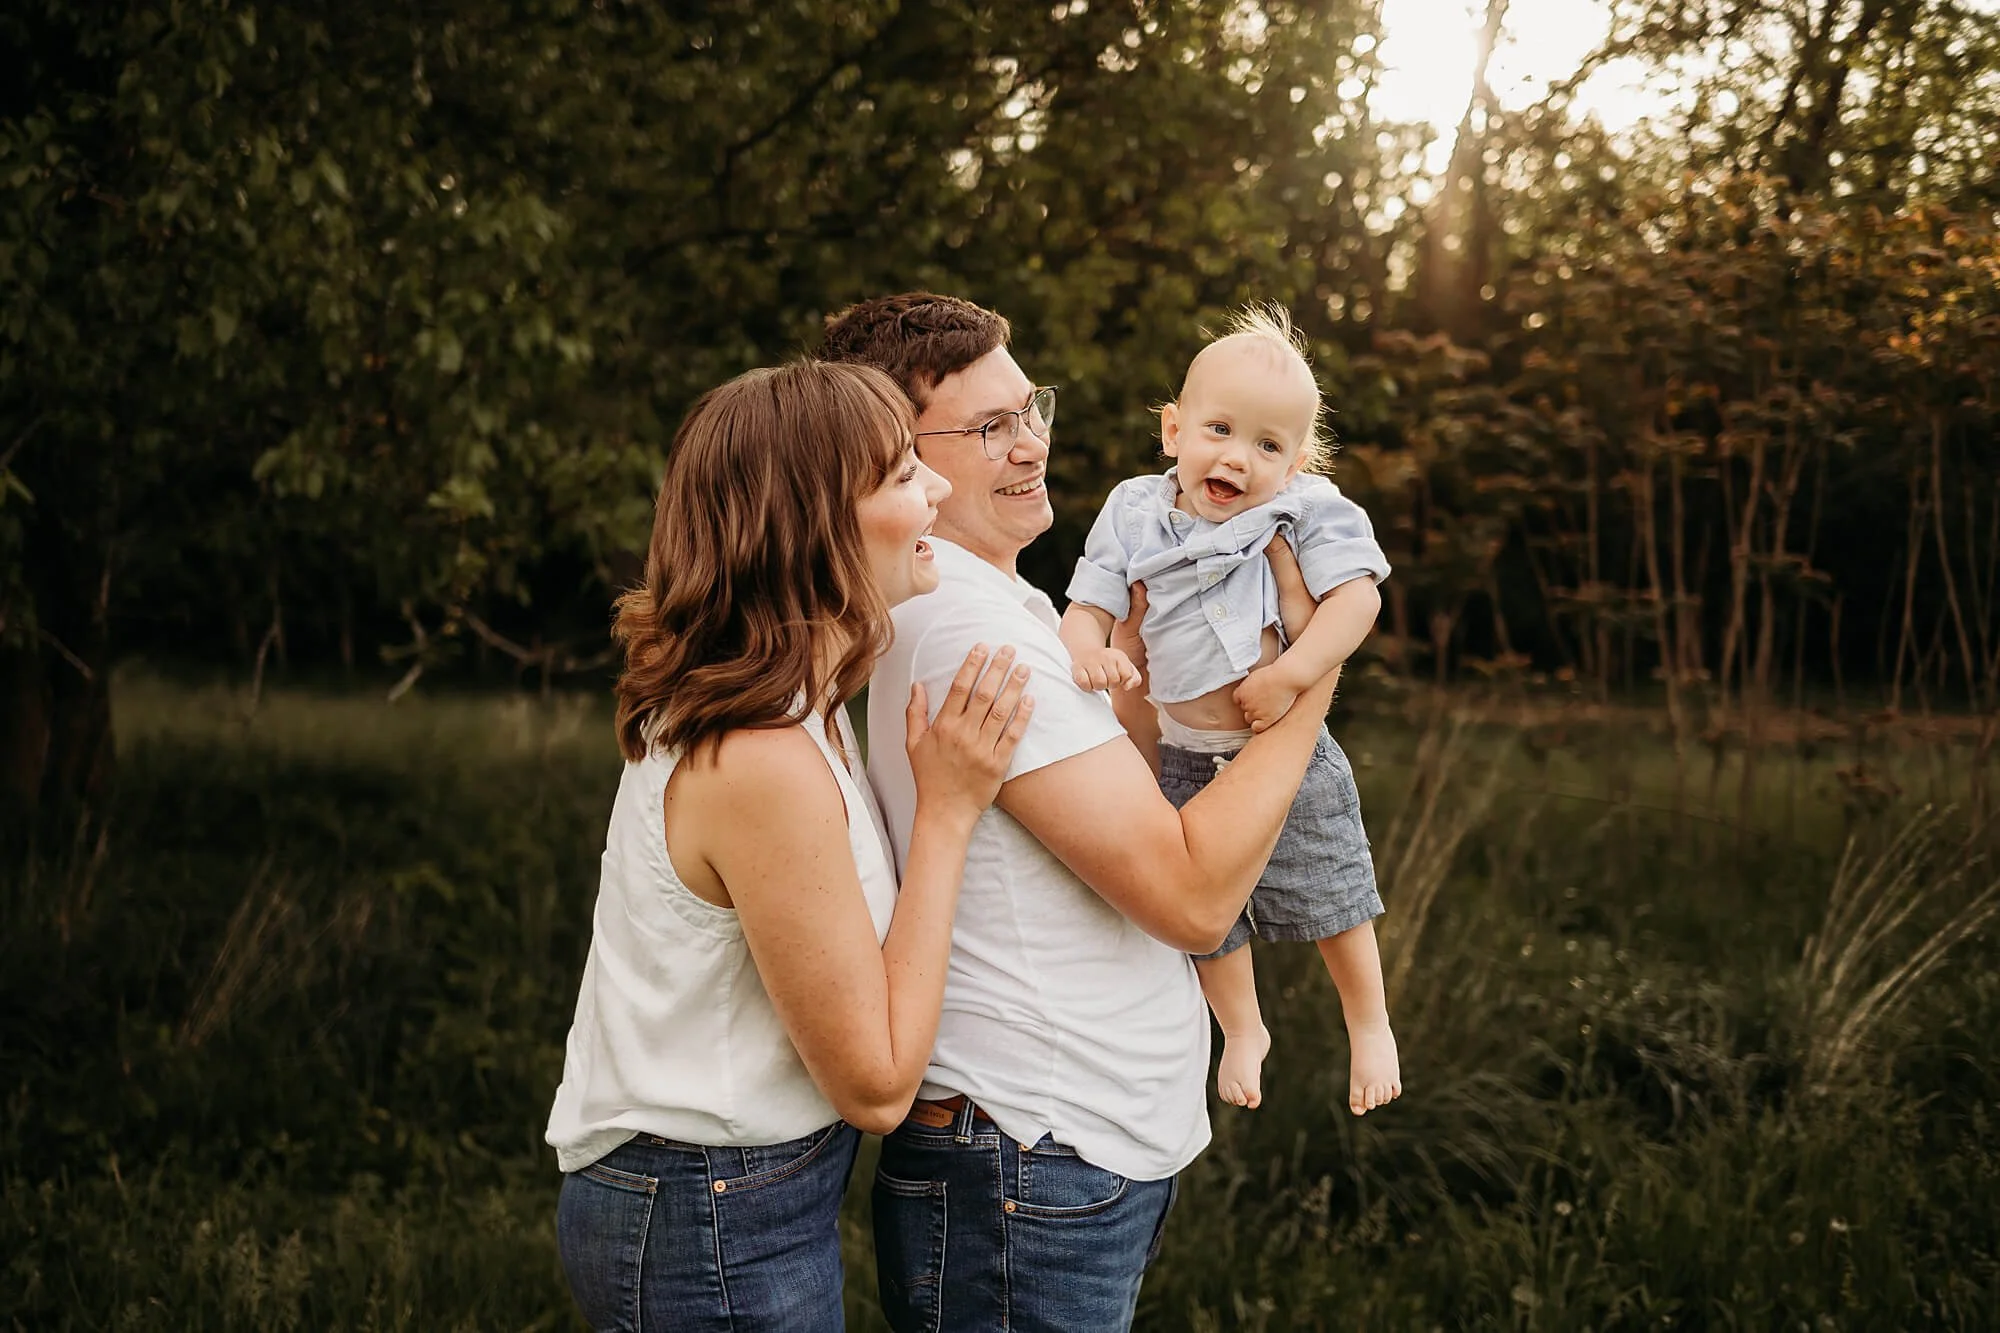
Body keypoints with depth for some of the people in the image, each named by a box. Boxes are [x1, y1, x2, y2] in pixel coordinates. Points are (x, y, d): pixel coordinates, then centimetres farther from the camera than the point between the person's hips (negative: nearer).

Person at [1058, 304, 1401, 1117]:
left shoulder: (1309, 510, -13)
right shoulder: (1133, 515, -6)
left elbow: (1355, 597, -20)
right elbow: (1088, 605, -5)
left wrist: (1292, 674, -30)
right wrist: (1086, 649, -28)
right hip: (1183, 758, 3)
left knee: (1328, 897, 10)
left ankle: (1370, 1024, 35)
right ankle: (1242, 1031, 42)